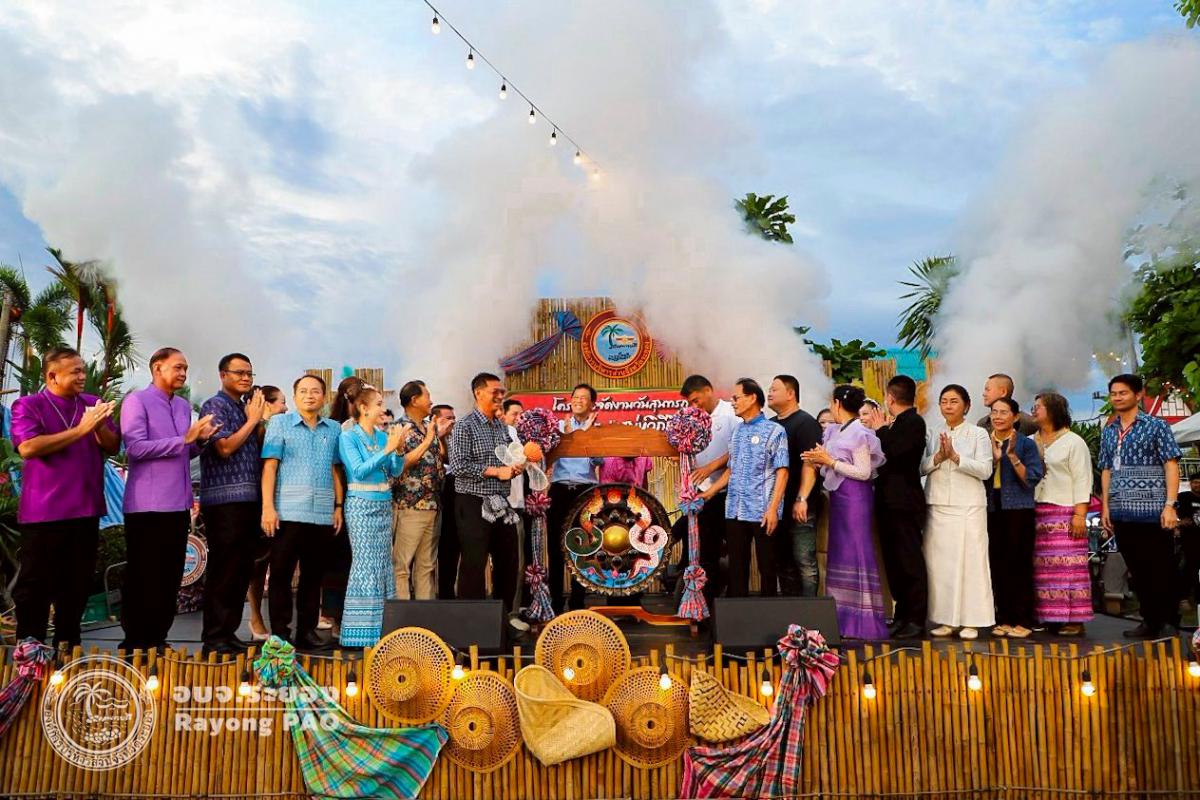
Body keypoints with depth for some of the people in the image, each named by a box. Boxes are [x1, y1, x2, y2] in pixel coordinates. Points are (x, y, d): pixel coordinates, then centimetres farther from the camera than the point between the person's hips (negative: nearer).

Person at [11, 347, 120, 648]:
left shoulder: (93, 404, 11)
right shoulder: (28, 405, -3)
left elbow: (114, 447, 9)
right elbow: (28, 448, -18)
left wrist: (100, 428, -13)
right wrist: (81, 429, -21)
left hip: (86, 509, 5)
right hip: (43, 512, -5)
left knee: (77, 583, 11)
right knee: (36, 584, 1)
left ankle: (67, 647, 21)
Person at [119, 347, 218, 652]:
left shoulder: (184, 406, 14)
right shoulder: (136, 401, -7)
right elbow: (135, 447, -19)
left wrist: (199, 440, -1)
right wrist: (185, 438, -21)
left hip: (178, 503, 7)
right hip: (147, 505, -7)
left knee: (170, 576, 12)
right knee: (142, 577, 1)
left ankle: (158, 639, 22)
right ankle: (135, 642, 11)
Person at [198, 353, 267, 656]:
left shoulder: (246, 407, 19)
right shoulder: (215, 405, -4)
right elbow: (225, 447, -15)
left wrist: (259, 419, 6)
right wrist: (252, 420, -5)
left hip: (249, 500, 8)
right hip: (224, 500, -8)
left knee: (242, 570, 10)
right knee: (223, 571, -6)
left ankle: (229, 633, 19)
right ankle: (215, 640, 1)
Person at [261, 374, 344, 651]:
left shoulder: (334, 429, 14)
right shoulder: (280, 423, 5)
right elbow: (270, 466, -2)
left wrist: (338, 506, 7)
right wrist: (268, 506, -10)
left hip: (323, 514, 3)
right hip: (288, 512, -3)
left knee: (314, 576, 8)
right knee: (281, 574, 1)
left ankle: (307, 631, 17)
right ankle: (280, 633, 9)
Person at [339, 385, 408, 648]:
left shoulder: (383, 436, 10)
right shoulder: (348, 437, -6)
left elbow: (396, 472, 6)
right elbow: (359, 470, -17)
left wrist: (399, 448, -10)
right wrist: (387, 449, -21)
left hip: (384, 504, 6)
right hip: (361, 505, -6)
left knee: (384, 564, 7)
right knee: (365, 566, -7)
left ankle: (381, 627, 14)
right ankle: (362, 632, -1)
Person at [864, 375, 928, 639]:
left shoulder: (914, 422, -11)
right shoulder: (893, 426, 16)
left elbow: (894, 453, -23)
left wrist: (880, 431, -9)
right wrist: (876, 432, 10)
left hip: (905, 502, -9)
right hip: (889, 501, 9)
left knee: (910, 561, -5)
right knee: (894, 561, 12)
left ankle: (916, 619, 1)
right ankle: (902, 615, 19)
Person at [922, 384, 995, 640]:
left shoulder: (978, 434, 2)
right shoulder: (934, 435, 12)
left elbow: (985, 470, -8)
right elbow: (921, 468, 5)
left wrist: (955, 456, -14)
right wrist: (938, 457, -12)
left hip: (968, 508, -3)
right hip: (938, 507, 3)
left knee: (969, 561, -2)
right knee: (940, 561, 3)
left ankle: (970, 621, 5)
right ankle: (946, 619, 11)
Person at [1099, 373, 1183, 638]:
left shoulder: (1156, 426, -1)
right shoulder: (1108, 432, 14)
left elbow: (1171, 465, -5)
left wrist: (1170, 505, -13)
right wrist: (1105, 506, 11)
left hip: (1153, 510, -5)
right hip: (1122, 514, 5)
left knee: (1162, 570, 0)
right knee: (1137, 571, 11)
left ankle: (1169, 623, 10)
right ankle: (1150, 621, 20)